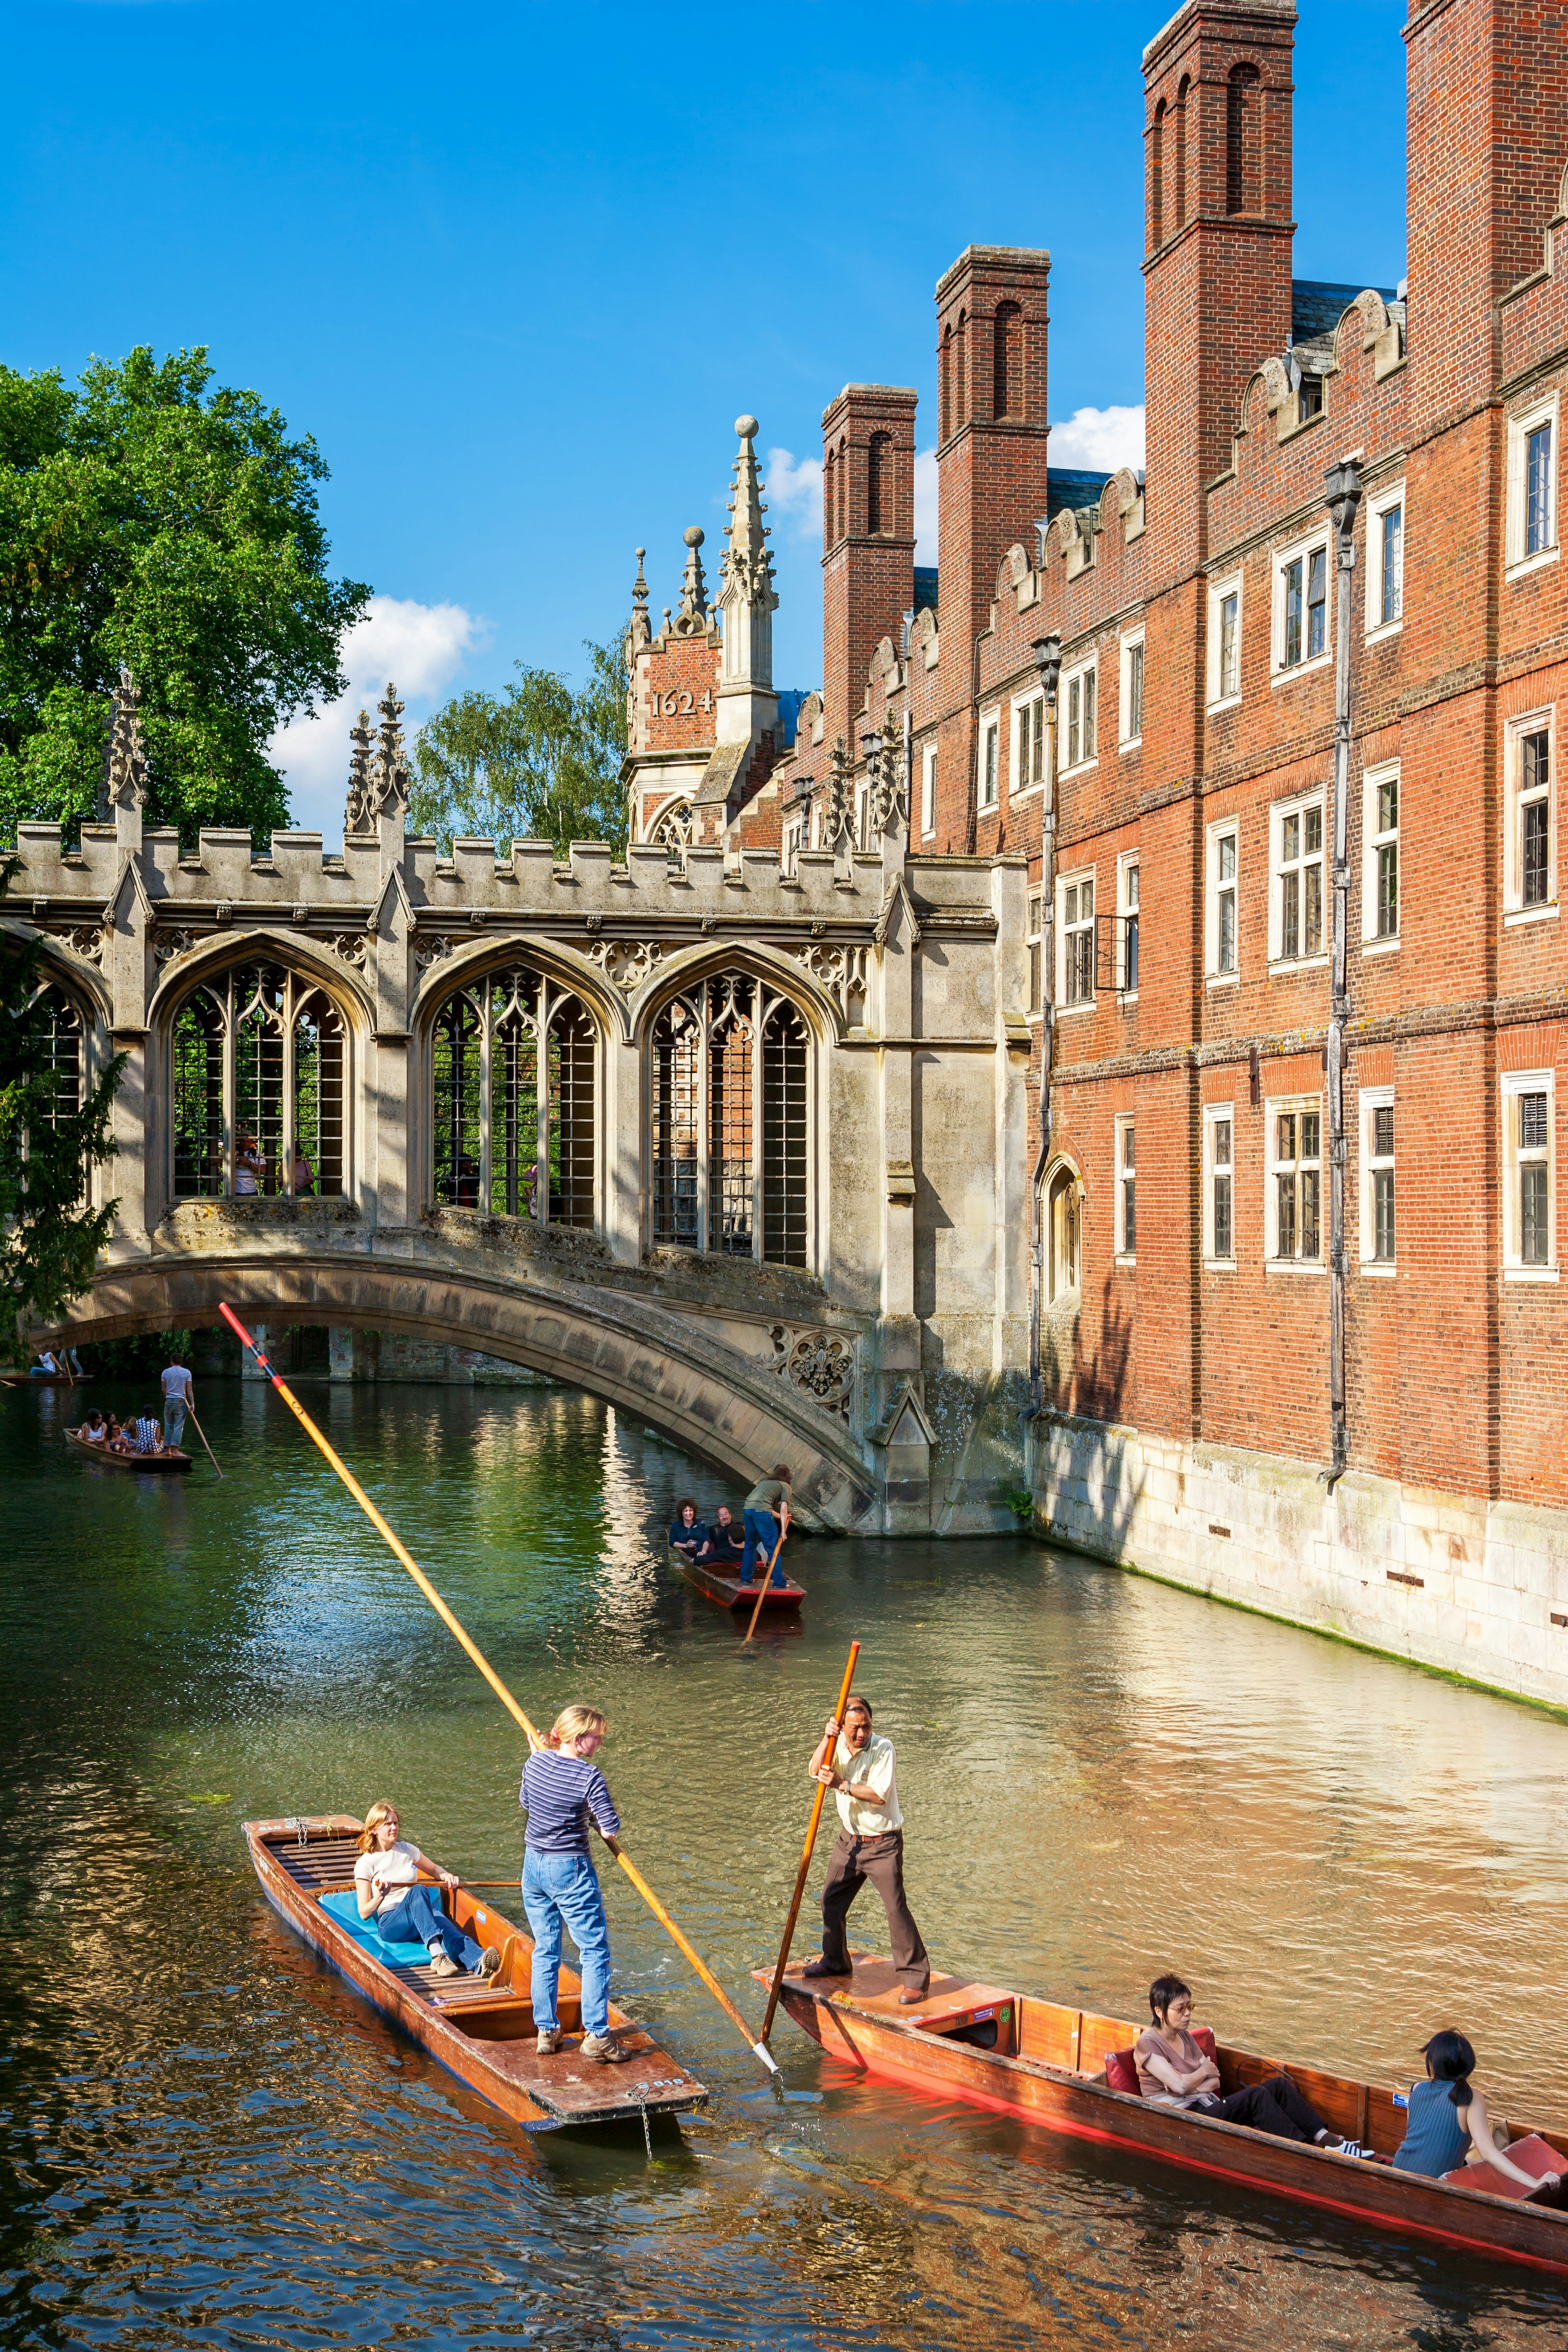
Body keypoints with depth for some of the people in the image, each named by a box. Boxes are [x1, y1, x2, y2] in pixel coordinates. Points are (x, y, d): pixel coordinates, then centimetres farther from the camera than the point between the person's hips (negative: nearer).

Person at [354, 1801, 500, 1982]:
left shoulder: (407, 1850, 17)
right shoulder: (366, 1863, 3)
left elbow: (434, 1870, 33)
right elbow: (364, 1913, -1)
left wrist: (446, 1876, 10)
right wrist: (380, 1896, -21)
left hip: (421, 1915, 4)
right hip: (390, 1923, -4)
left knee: (439, 1919, -34)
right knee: (418, 1891, -36)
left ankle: (478, 1962, -65)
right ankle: (437, 1955, -57)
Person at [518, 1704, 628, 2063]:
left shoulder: (536, 1762, -1)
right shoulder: (589, 1776, -20)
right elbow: (612, 1828, -16)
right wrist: (606, 1817, 6)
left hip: (533, 1866, 7)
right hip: (570, 1871, -6)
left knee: (545, 1950, 16)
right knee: (595, 1951, 4)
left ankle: (546, 2032, 21)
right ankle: (596, 2036, 2)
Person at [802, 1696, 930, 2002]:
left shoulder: (884, 1749, -17)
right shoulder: (837, 1745, -1)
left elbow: (878, 1795, -25)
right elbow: (815, 1771, -18)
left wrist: (841, 1785, -27)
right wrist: (827, 1739, -32)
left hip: (883, 1842, -6)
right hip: (849, 1839, 6)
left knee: (896, 1907, -12)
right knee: (832, 1901, 17)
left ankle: (915, 1977, -5)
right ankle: (835, 1961, 38)